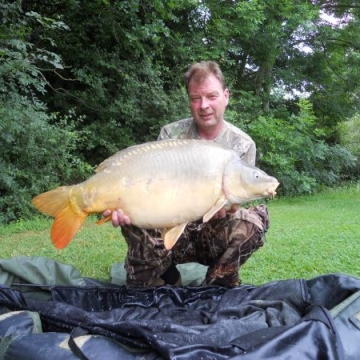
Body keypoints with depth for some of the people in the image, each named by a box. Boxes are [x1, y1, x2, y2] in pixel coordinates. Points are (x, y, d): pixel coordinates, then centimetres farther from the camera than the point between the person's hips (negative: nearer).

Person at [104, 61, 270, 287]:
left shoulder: (243, 145, -4)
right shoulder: (171, 134, -3)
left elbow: (237, 200, -6)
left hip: (215, 233, 0)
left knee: (253, 221, -30)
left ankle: (214, 288, -6)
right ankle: (169, 285, -4)